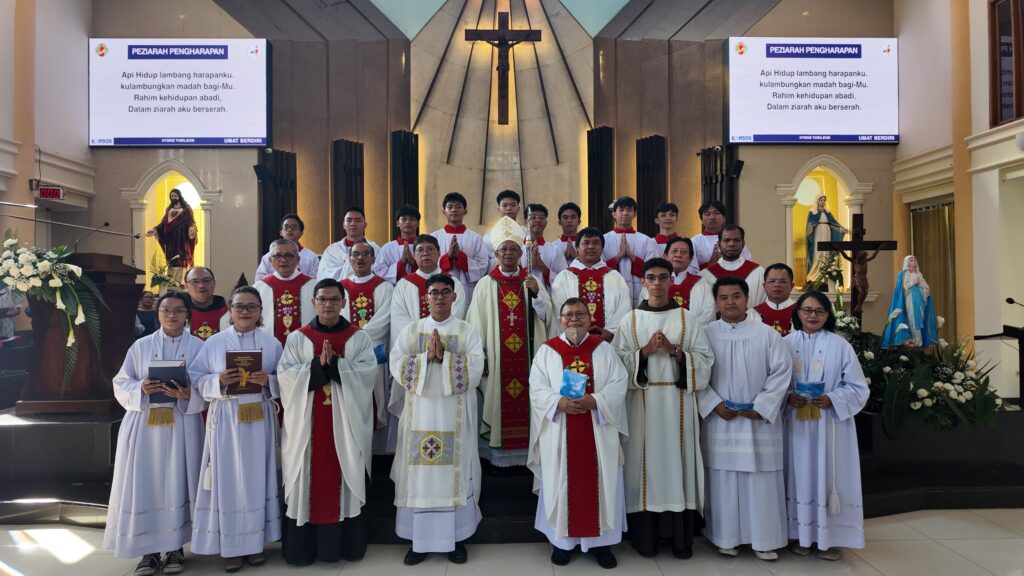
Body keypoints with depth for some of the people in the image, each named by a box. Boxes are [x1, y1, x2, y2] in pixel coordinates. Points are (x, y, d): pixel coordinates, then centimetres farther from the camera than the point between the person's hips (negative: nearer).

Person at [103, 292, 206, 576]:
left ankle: (175, 547, 15)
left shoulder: (198, 347, 3)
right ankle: (149, 550, 14)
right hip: (144, 426, 1)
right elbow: (121, 384, 6)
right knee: (144, 485, 2)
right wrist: (141, 389, -15)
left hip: (182, 426, -1)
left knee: (177, 484, 2)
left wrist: (188, 395, -20)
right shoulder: (141, 346, 7)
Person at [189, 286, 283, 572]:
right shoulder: (214, 342, 3)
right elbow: (196, 379, 1)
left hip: (259, 420, 1)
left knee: (257, 479, 7)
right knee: (228, 480, 2)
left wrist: (268, 381, -14)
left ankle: (255, 541, 19)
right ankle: (230, 545, 13)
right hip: (226, 420, -1)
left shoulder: (272, 343, 5)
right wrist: (218, 382, -17)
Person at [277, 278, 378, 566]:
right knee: (309, 479, 4)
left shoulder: (360, 338, 5)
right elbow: (285, 374, -6)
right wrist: (318, 365, -19)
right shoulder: (297, 338, 7)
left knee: (345, 477, 4)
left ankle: (346, 543, 15)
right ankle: (303, 546, 15)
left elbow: (368, 372, -9)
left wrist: (334, 364, -19)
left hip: (346, 422, 0)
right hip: (307, 422, 1)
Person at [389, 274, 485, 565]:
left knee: (454, 472, 2)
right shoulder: (410, 330, 8)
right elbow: (397, 367, -3)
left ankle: (455, 538, 14)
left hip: (455, 415, -1)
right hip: (419, 412, 1)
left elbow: (475, 369, -8)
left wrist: (443, 355, -17)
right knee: (419, 473, 3)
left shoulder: (468, 331, 4)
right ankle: (418, 538, 15)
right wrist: (427, 355, -15)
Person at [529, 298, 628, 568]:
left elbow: (619, 384, -3)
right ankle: (562, 539, 21)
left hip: (598, 431, 1)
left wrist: (594, 400, -19)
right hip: (559, 433, 0)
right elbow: (537, 388, -4)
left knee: (599, 483, 5)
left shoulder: (604, 349, 4)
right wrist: (559, 402, -21)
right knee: (561, 484, 6)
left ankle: (600, 539, 19)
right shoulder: (547, 351, 2)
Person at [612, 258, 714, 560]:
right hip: (642, 402, 0)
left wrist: (675, 351, -13)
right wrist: (645, 351, -15)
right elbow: (618, 362, -1)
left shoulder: (688, 318, 7)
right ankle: (645, 536, 12)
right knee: (645, 461, 2)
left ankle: (681, 537, 14)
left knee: (678, 461, 2)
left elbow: (705, 360, 0)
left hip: (678, 402, 0)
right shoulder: (630, 320, 6)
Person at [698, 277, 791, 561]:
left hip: (760, 419, 0)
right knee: (723, 480, 5)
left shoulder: (767, 334, 0)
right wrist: (715, 404, -11)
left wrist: (760, 406, -10)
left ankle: (764, 539, 16)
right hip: (720, 419, 0)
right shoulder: (706, 334, 0)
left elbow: (782, 372, -3)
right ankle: (725, 537, 17)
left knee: (761, 481, 4)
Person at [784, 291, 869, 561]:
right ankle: (801, 534, 18)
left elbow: (857, 387, -1)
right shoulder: (787, 343, 3)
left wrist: (830, 400, -16)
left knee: (828, 477, 3)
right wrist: (788, 397, -15)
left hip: (830, 424, -1)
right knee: (801, 476, 7)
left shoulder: (840, 345, -1)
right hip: (796, 423, 1)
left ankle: (828, 537, 15)